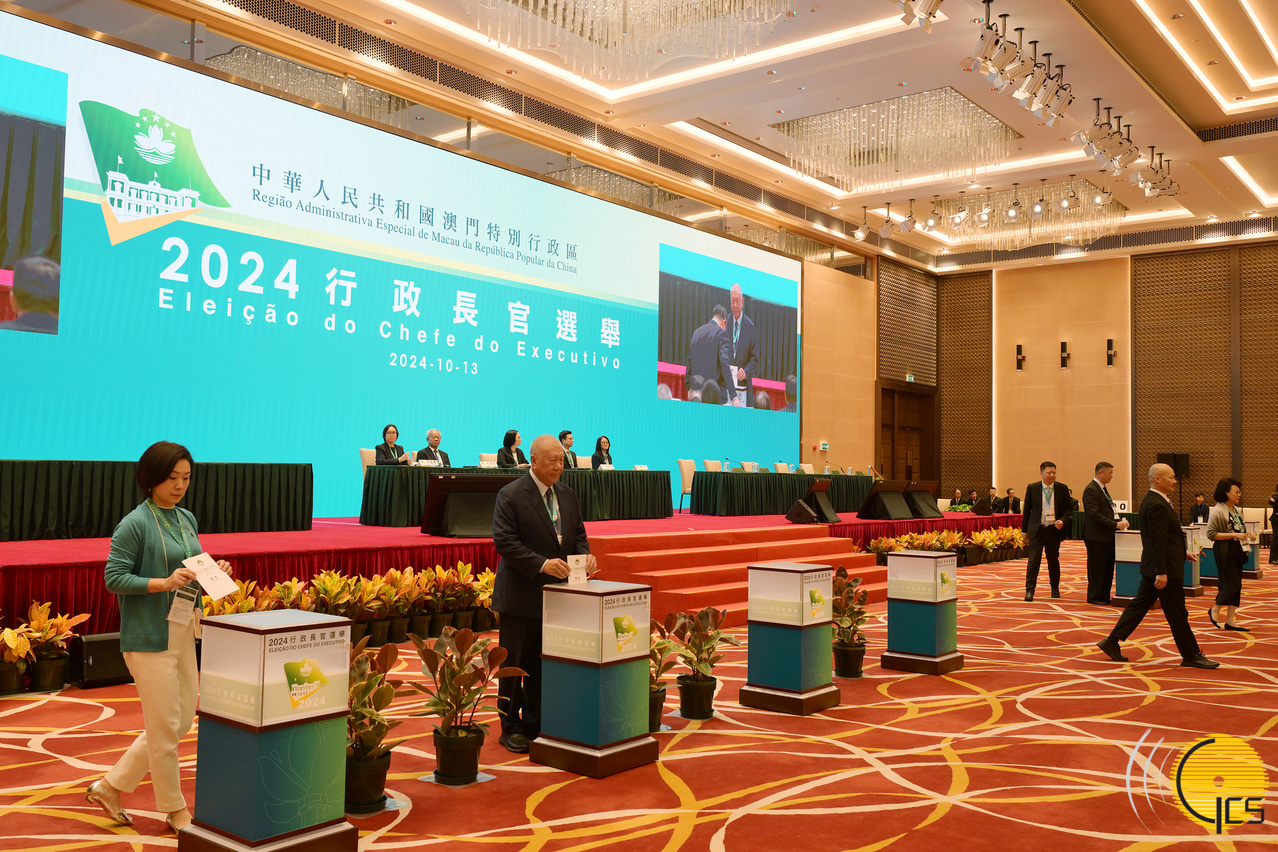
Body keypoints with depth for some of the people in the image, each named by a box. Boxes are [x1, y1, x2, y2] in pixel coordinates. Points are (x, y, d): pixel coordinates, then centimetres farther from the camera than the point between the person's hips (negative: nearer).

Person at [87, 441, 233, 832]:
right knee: (165, 727, 2)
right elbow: (113, 577, -14)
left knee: (182, 721, 14)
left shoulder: (187, 519, 11)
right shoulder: (135, 523, -12)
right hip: (150, 635, -8)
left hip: (183, 633, 8)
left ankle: (110, 787, 29)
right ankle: (176, 811, 18)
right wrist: (164, 583, -25)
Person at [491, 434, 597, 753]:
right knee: (514, 664, 4)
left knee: (543, 665, 13)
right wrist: (542, 564, -26)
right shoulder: (510, 496, -11)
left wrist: (585, 554, -7)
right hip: (520, 596, -6)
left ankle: (534, 725, 25)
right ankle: (510, 729, 16)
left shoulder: (568, 494, 10)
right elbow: (504, 542, -17)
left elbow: (578, 535, 15)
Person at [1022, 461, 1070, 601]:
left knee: (1054, 560, 11)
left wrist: (1062, 521, -12)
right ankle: (1030, 590, -6)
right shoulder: (1032, 488, 1)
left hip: (1054, 529, 1)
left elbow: (1067, 508, 8)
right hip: (1037, 529, -1)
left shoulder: (1062, 488, 3)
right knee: (1034, 559, -8)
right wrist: (1024, 529, 6)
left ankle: (1055, 588, 28)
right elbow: (1027, 510, 6)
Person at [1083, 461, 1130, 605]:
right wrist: (1115, 524, -23)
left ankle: (1104, 595, 19)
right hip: (1096, 536, -10)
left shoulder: (1103, 488, 16)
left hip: (1107, 535, 10)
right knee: (1096, 567, -2)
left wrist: (1119, 522, 7)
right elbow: (1094, 514, -23)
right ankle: (1094, 597, 7)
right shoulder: (1091, 490, -15)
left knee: (1108, 567, 12)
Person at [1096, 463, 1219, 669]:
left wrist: (1182, 553, 23)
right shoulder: (1157, 505, -20)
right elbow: (1158, 541, -23)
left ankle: (1112, 642, 13)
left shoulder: (1155, 501, 13)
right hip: (1165, 567, -10)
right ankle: (1191, 655, 12)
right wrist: (1161, 572, -23)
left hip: (1152, 567, 10)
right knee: (1177, 614, 1)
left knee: (1140, 604, 12)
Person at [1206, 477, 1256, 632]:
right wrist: (1234, 535, -22)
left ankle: (1230, 620, 12)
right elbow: (1211, 533, -18)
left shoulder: (1236, 510, 12)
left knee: (1236, 584, 7)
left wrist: (1246, 536, 5)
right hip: (1225, 552, -8)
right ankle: (1215, 610, 15)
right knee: (1230, 583, -8)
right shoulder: (1218, 511, -13)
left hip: (1237, 551, 8)